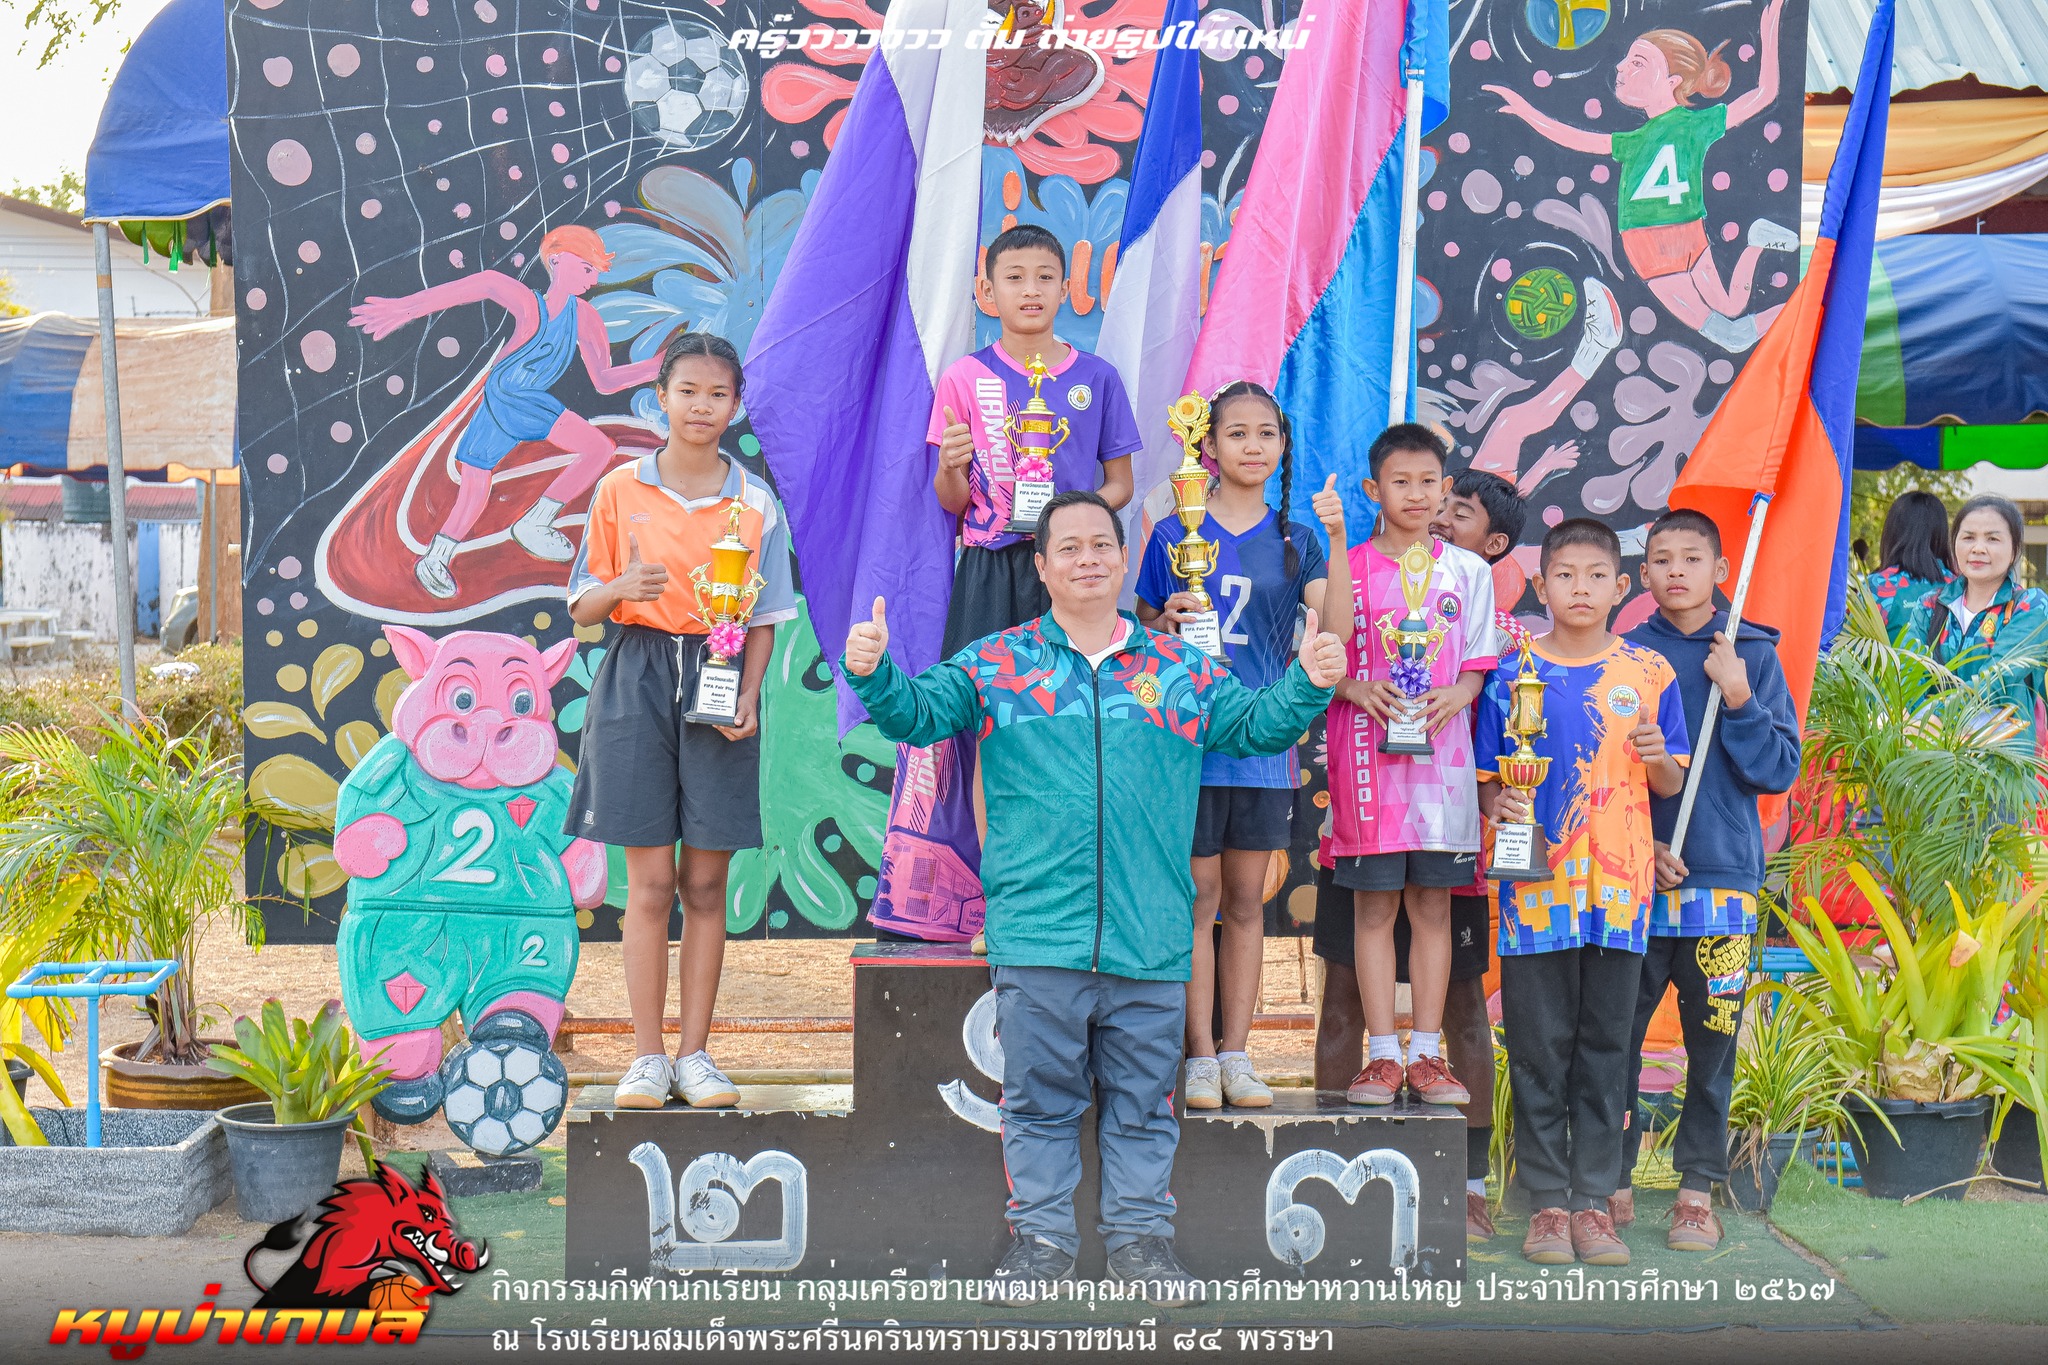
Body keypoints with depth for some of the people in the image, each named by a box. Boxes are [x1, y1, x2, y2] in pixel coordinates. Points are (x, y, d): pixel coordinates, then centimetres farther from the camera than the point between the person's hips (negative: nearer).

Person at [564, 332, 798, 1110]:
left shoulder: (755, 503, 5)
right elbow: (582, 608, 6)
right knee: (650, 881, -1)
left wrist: (749, 695, -8)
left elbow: (765, 617, 7)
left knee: (705, 882, 4)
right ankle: (648, 1059, 8)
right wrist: (621, 589, -16)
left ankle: (695, 1054, 13)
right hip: (639, 680, -1)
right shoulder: (620, 490, 3)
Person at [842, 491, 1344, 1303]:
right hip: (1036, 935, -1)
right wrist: (873, 673, -15)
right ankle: (1041, 1236, 17)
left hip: (1151, 938, 2)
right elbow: (916, 713, 3)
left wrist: (1307, 685, -4)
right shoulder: (994, 665, 7)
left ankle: (1141, 1233, 21)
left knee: (1142, 1097, 9)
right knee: (1039, 1093, 5)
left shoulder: (1182, 671, 12)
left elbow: (1258, 725, 14)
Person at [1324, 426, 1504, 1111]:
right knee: (1374, 905, 0)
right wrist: (1357, 689, -14)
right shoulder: (1347, 569, 3)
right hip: (1367, 753, -2)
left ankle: (1427, 1054, 11)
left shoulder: (1468, 571, 9)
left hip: (1442, 751, 2)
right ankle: (1383, 1055, 7)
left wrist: (1457, 695, -9)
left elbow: (1478, 661, 11)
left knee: (1434, 904, 4)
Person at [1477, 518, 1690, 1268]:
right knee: (1538, 1048, 2)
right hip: (1537, 886, -1)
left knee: (1606, 1044, 5)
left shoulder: (1649, 673, 6)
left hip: (1620, 885, 1)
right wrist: (1500, 804, -16)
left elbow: (1671, 784, 10)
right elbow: (1488, 779, 6)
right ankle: (1547, 1202, 11)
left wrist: (1658, 757, -12)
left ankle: (1593, 1199, 13)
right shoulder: (1514, 675, 4)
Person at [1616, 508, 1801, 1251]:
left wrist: (1739, 698, -11)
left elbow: (1779, 771, 2)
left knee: (1713, 1039, 4)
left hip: (1723, 875, 0)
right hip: (1634, 878, 0)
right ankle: (1613, 1181, 15)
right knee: (1616, 1036, 2)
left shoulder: (1753, 654, 5)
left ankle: (1697, 1189, 16)